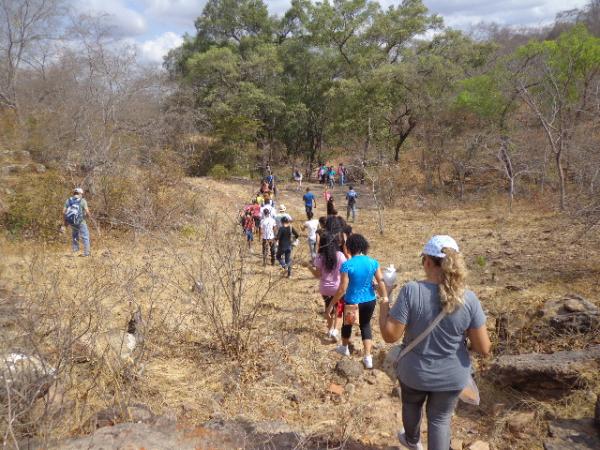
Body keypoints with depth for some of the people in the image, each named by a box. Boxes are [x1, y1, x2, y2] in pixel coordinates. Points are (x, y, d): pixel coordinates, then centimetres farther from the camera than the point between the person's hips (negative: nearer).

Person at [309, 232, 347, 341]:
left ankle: (330, 329, 34)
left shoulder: (320, 257, -10)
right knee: (339, 309, 15)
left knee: (329, 308, 23)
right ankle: (335, 330, -2)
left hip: (325, 289, 2)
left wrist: (310, 267, 6)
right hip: (338, 288, -2)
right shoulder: (340, 255, -13)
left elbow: (318, 275, -7)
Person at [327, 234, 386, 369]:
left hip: (352, 302, -3)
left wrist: (331, 305, -9)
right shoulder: (373, 262, -8)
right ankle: (368, 357, 17)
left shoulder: (347, 265, -20)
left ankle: (344, 348, 49)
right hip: (370, 301, 3)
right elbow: (381, 283, -6)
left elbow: (342, 289, -19)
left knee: (347, 324, 24)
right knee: (365, 325, 23)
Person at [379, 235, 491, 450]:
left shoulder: (411, 291, -25)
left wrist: (383, 307, -5)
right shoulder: (468, 298, -19)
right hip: (452, 376, 0)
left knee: (411, 404, 31)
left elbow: (390, 335, -21)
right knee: (440, 418, 23)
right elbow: (484, 348, -13)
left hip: (415, 373, 0)